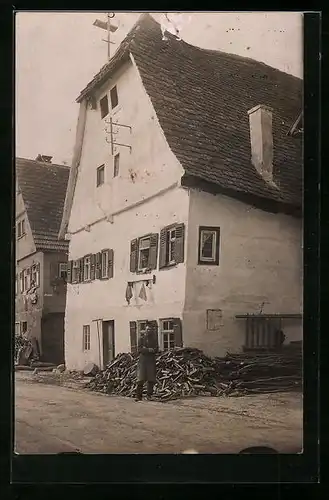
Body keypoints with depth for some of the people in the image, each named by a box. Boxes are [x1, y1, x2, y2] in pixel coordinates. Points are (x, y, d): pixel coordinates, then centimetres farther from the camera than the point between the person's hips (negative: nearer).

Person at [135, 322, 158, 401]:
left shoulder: (154, 339, 9)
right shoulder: (142, 338, 4)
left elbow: (156, 349, -1)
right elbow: (140, 349, -4)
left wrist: (145, 349, -13)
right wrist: (149, 350, -14)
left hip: (151, 360, 2)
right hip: (142, 360, -2)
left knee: (151, 379, 2)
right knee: (140, 379, -5)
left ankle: (149, 395, 10)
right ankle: (139, 396, -3)